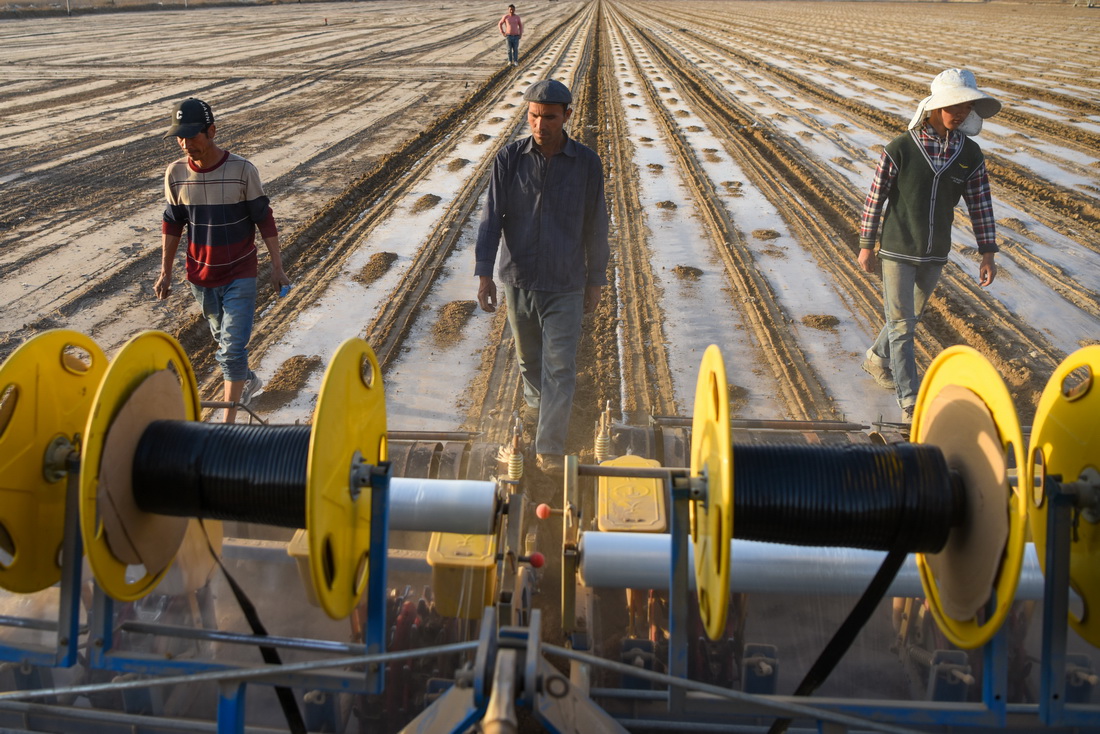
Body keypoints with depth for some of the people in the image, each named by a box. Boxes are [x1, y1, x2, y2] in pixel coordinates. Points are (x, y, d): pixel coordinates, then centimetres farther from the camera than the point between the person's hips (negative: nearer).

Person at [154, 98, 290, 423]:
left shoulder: (242, 170, -17)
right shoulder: (176, 173, -7)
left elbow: (264, 219, -8)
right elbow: (172, 224, 5)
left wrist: (277, 268, -7)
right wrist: (165, 272, 6)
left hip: (240, 275, -4)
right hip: (201, 275, 4)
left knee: (233, 347, -8)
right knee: (223, 340, 21)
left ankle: (229, 422, -2)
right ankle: (247, 381, 48)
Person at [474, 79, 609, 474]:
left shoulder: (587, 163, -6)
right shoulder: (509, 159, -6)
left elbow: (595, 227, 2)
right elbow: (491, 217, -7)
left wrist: (595, 282, 6)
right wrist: (484, 274, -15)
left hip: (565, 286, -1)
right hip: (518, 280, 2)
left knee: (560, 367, -6)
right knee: (528, 358, 19)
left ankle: (549, 448, -1)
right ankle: (536, 402, 48)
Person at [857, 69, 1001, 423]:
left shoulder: (970, 154, -2)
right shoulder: (900, 148, -13)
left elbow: (980, 205, 4)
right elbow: (876, 198, -7)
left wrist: (987, 253, 1)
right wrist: (866, 246, -3)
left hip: (934, 256, 5)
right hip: (897, 251, -5)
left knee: (910, 317, 20)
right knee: (902, 326, -4)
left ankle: (877, 359, 46)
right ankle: (910, 404, -2)